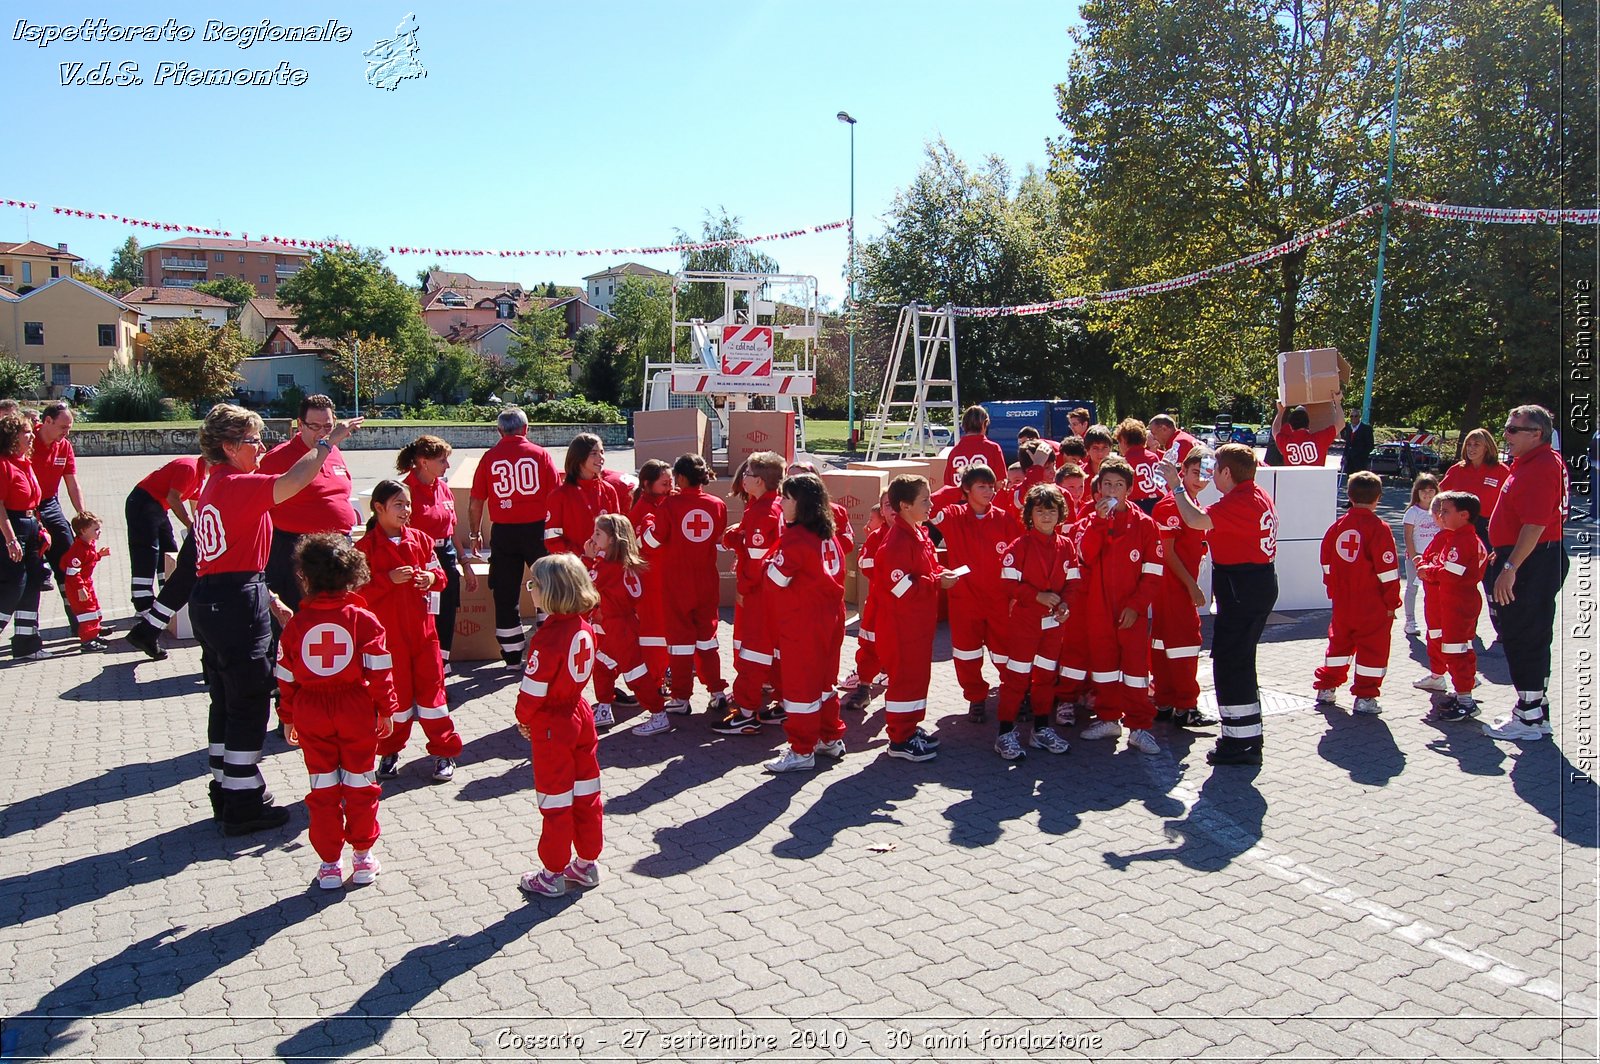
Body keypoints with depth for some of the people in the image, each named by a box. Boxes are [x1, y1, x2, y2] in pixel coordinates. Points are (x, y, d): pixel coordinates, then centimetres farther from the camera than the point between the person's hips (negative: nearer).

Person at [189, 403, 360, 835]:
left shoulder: (216, 487, 17)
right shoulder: (237, 486, -15)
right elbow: (292, 482, -31)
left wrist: (270, 600, 21)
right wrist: (328, 442, -19)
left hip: (210, 601, 10)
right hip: (237, 605, -10)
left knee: (226, 702, 17)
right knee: (249, 704, -2)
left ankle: (226, 792, 28)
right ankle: (243, 805, 5)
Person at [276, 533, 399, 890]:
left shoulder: (296, 623, -3)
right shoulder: (363, 619, -9)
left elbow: (286, 677, 3)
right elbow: (379, 670, -8)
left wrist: (288, 717, 13)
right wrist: (386, 710, 1)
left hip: (311, 716, 1)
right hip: (358, 713, -1)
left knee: (323, 788, 11)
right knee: (360, 784, 12)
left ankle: (329, 863, 16)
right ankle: (363, 855, 19)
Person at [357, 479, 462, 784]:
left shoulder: (420, 539, 6)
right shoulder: (366, 547, -5)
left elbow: (439, 574, 11)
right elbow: (359, 592, -11)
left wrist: (432, 578, -10)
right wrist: (389, 579, -22)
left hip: (422, 627, 3)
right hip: (388, 631, -3)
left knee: (431, 685, 5)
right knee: (395, 690, 6)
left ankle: (444, 752, 12)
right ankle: (390, 751, 23)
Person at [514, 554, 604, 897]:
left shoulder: (548, 637, -25)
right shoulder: (584, 628, -2)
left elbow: (533, 689, -21)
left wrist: (523, 718, -1)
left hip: (551, 727, -7)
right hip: (580, 716, 7)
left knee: (555, 802, 5)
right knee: (586, 795, 16)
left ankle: (552, 875, 18)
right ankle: (587, 863, 29)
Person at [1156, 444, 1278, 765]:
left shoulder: (1238, 502, -20)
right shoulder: (1260, 496, 12)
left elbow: (1198, 520, -30)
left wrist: (1176, 485, -18)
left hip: (1241, 588, -11)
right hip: (1261, 583, 11)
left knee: (1229, 662, -5)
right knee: (1240, 659, 19)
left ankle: (1240, 742, -1)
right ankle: (1248, 735, 28)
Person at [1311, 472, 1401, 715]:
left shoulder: (1337, 526, 2)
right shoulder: (1379, 529, -13)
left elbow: (1327, 564, 10)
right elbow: (1387, 571, -12)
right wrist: (1392, 603, -4)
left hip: (1342, 603, 5)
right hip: (1372, 605, -5)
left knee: (1340, 642, 19)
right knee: (1373, 648, 4)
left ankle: (1326, 688, 24)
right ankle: (1365, 697, 4)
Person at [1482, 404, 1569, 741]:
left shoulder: (1542, 467, -18)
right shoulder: (1531, 463, 16)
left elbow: (1536, 525, -25)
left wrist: (1510, 567, -27)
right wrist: (1502, 555, 25)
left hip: (1532, 563, -11)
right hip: (1530, 559, 11)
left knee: (1524, 639, -5)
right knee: (1531, 639, 16)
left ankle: (1530, 719, 2)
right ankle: (1536, 712, 25)